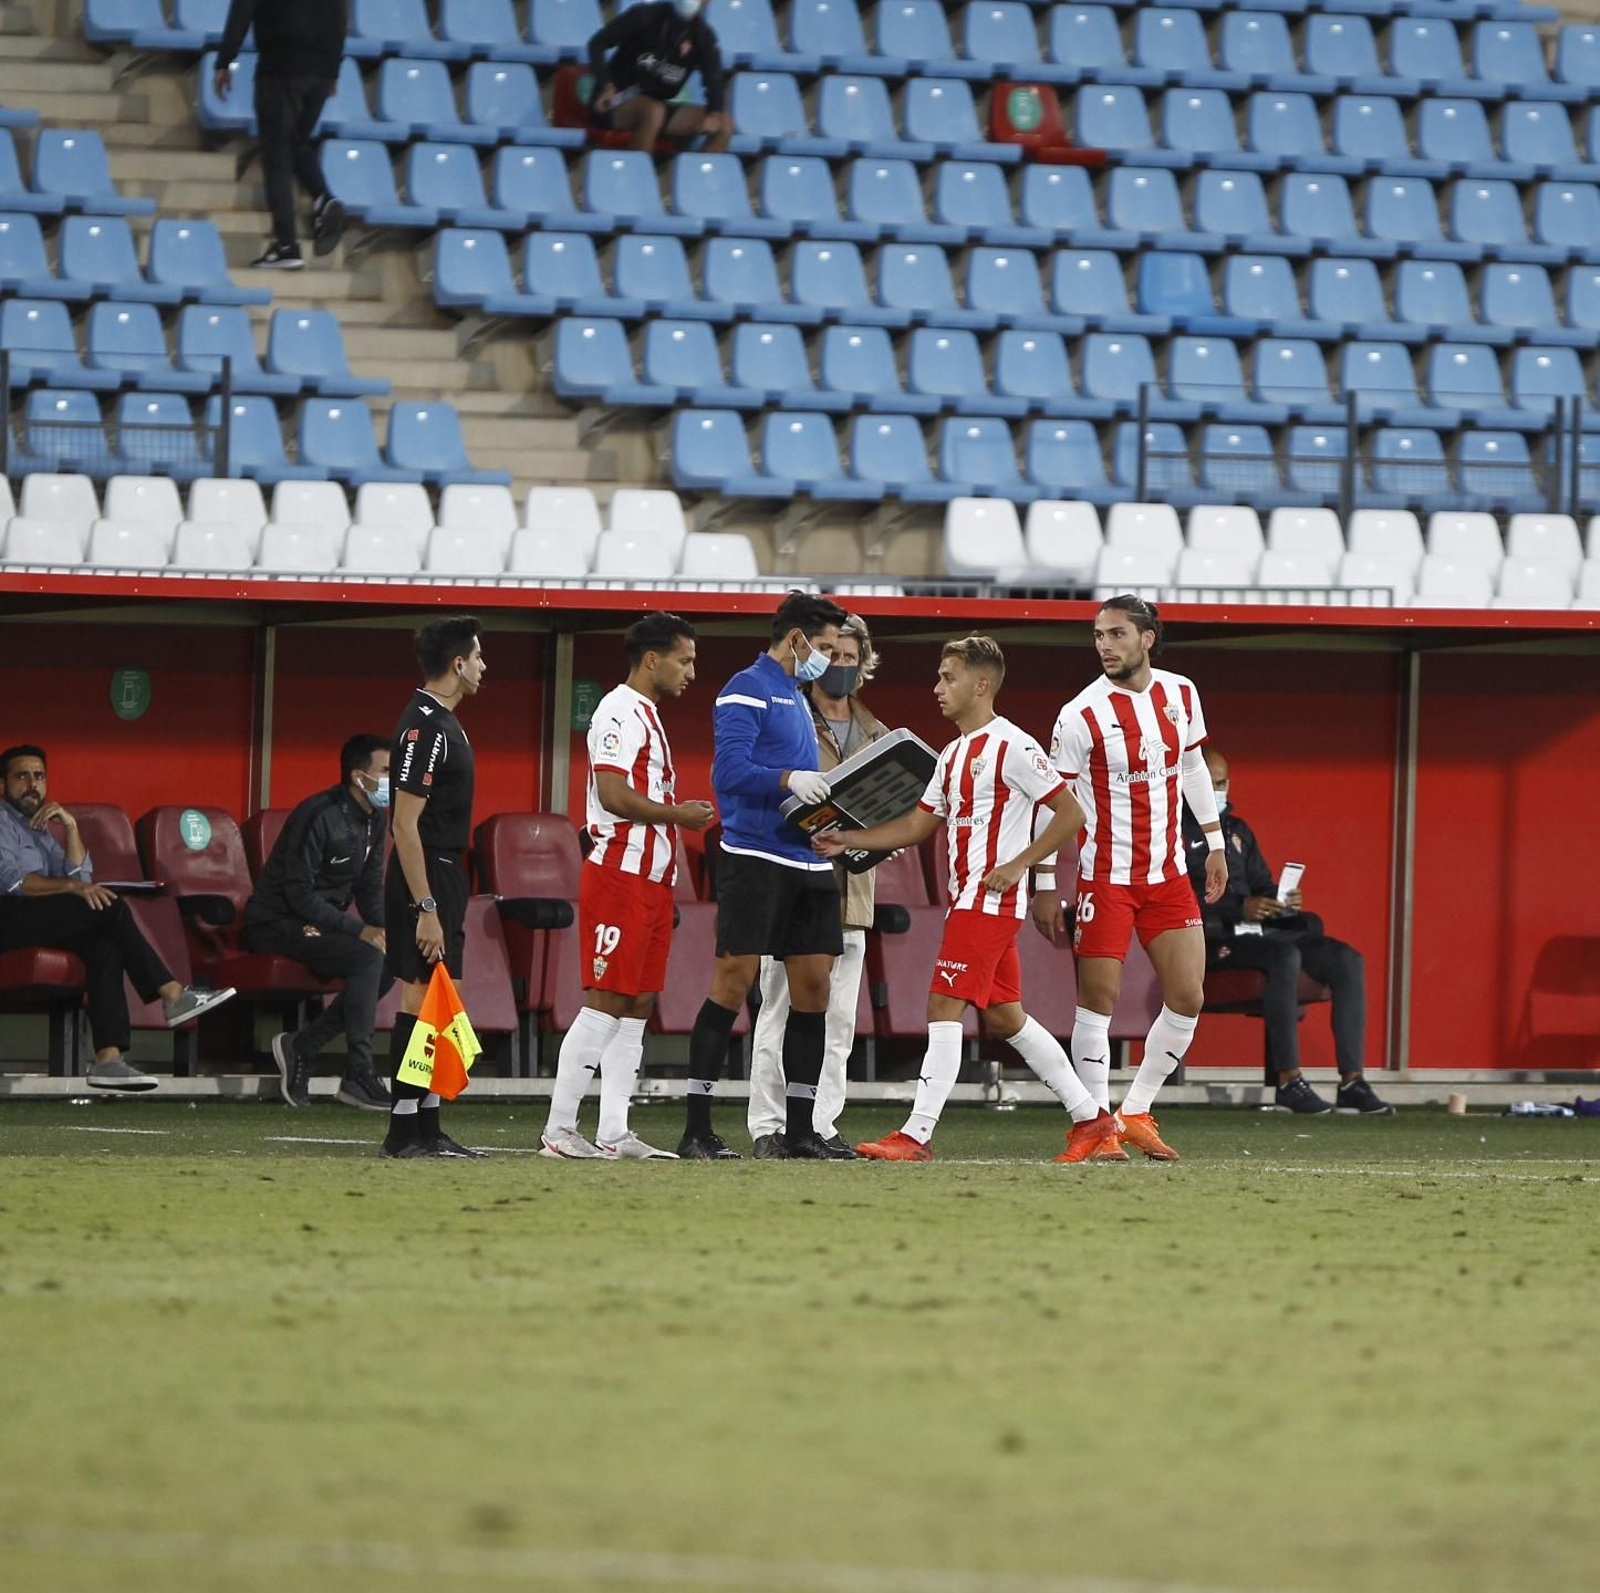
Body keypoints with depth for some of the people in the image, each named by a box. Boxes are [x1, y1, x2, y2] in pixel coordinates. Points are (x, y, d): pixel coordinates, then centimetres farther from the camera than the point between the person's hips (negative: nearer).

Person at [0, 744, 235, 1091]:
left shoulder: (38, 828, 29)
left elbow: (79, 874, 17)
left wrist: (70, 826, 3)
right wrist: (73, 887, -22)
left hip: (40, 924, 8)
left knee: (103, 944, -21)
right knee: (110, 909, -22)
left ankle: (108, 1057, -35)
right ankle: (172, 995, -18)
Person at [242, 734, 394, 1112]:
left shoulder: (372, 821, 8)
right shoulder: (319, 815, -20)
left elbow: (370, 889, 12)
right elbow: (299, 893, -23)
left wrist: (382, 930, -9)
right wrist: (359, 930, -25)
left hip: (317, 922, 9)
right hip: (277, 923, -9)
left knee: (389, 964, -10)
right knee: (367, 958, -27)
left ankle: (302, 1046, -1)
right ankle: (358, 1076, -25)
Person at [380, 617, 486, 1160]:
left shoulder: (443, 722, 16)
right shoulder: (424, 727, -16)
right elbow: (405, 823, -20)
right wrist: (425, 908, -23)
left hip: (444, 874, 10)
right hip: (425, 879, -10)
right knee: (420, 1000, -9)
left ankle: (427, 1128, 14)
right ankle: (404, 1130, -8)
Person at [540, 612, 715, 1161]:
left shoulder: (646, 716, 21)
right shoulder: (620, 713, -11)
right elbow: (614, 795, -20)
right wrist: (679, 813, -11)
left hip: (650, 880, 10)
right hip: (620, 875, -10)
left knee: (637, 1006, 7)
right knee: (605, 1003, -11)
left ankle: (614, 1134, 8)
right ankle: (558, 1131, -10)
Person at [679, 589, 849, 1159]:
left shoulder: (796, 698, 22)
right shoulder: (746, 691, -6)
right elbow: (729, 770, -17)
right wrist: (789, 780, -27)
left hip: (806, 863, 9)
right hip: (755, 858, -9)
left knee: (813, 987, 5)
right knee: (734, 982, -9)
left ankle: (799, 1128, 9)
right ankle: (697, 1129, -6)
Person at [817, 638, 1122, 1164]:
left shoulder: (1010, 746, -12)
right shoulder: (954, 755, 17)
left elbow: (1070, 813, -13)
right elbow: (918, 825, 21)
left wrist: (1017, 866, -17)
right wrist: (849, 840, 11)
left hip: (990, 899, -10)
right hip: (967, 899, 10)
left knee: (944, 1007, -13)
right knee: (1005, 1017, 12)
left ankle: (916, 1135, -15)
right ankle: (1089, 1117, 19)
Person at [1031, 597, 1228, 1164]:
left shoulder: (1180, 694, 3)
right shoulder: (1081, 715, -11)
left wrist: (1214, 843, 20)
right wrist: (1046, 888, -8)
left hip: (1168, 875, 5)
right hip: (1105, 877, -5)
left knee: (1188, 998, 0)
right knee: (1099, 998, -6)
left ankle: (1136, 1113, 13)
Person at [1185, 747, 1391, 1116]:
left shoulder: (1237, 831, 26)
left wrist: (1282, 902, 0)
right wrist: (1240, 909, -22)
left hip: (1258, 930, 8)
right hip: (1214, 938, -8)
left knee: (1347, 960, -11)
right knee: (1285, 955, -37)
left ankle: (1351, 1082, -18)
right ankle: (1288, 1081, -35)